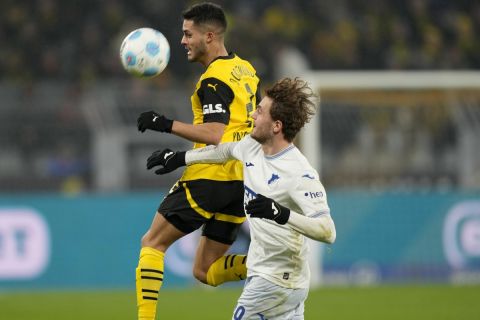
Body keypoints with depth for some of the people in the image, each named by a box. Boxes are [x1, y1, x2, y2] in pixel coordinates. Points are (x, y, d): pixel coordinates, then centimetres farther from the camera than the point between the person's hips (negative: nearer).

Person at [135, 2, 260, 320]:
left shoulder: (215, 79, -13)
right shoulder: (246, 70, 15)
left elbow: (214, 133, -24)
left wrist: (166, 124, -18)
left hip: (211, 178, -8)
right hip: (241, 183, 8)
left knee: (152, 243, 4)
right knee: (206, 271, 12)